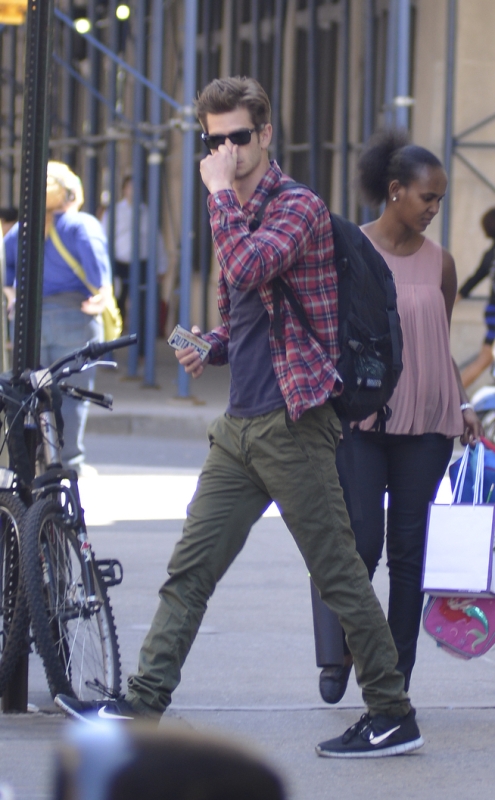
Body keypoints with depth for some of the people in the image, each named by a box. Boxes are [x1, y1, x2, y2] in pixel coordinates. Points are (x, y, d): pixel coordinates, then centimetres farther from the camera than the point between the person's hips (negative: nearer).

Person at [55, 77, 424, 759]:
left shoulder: (299, 207, -9)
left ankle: (394, 716, 4)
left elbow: (248, 269, -28)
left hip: (293, 424, -8)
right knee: (188, 570, 4)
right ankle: (142, 707, 3)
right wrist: (209, 348, 7)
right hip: (240, 426, 8)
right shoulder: (235, 216, 18)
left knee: (339, 574, -3)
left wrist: (221, 191, -17)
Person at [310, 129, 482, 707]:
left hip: (425, 425, 3)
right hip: (360, 420, -3)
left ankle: (396, 676, 10)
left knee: (408, 549, 4)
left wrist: (463, 407, 7)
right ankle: (337, 653, 12)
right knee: (360, 541, -9)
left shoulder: (440, 264, 9)